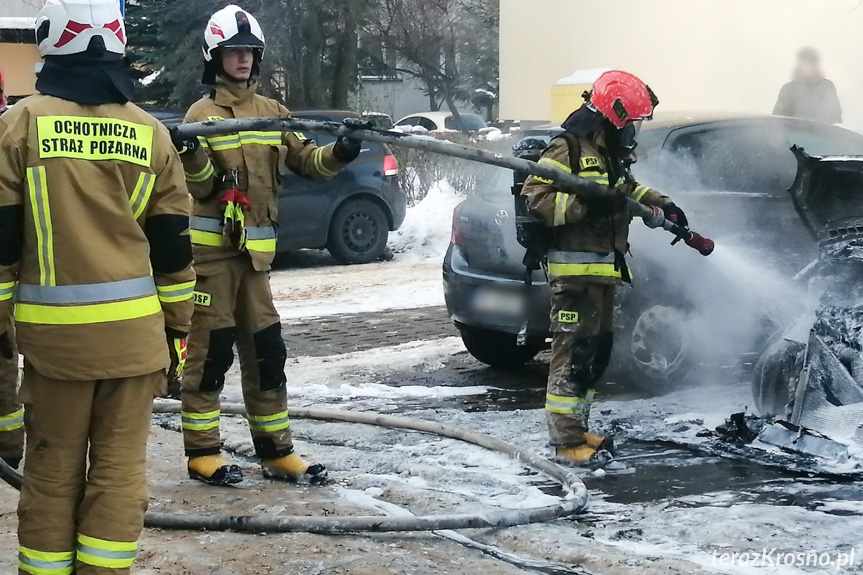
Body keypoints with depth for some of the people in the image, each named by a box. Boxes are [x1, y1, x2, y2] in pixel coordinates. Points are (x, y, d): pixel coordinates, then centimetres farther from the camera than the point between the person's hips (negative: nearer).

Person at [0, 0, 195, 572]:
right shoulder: (150, 131, 4)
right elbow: (172, 245, 7)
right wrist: (178, 325, 15)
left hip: (54, 330, -1)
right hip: (134, 329, 1)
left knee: (53, 468, 10)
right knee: (120, 467, 7)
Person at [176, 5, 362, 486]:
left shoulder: (273, 112, 12)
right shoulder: (202, 114, -4)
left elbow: (307, 161, 8)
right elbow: (202, 186, -11)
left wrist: (341, 153, -11)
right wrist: (191, 154, -30)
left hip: (253, 251, 5)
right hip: (210, 248, -5)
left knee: (267, 351, 8)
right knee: (211, 351, -3)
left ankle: (276, 451, 17)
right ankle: (202, 451, 7)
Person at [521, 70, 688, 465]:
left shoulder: (611, 154, 19)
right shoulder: (569, 148, -12)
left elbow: (627, 189, 37)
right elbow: (535, 197, -18)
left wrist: (661, 206, 24)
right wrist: (584, 205, -25)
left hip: (603, 269, 10)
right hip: (574, 268, -10)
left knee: (598, 351, 15)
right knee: (574, 353, -9)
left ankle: (577, 429, 25)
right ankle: (567, 442, -6)